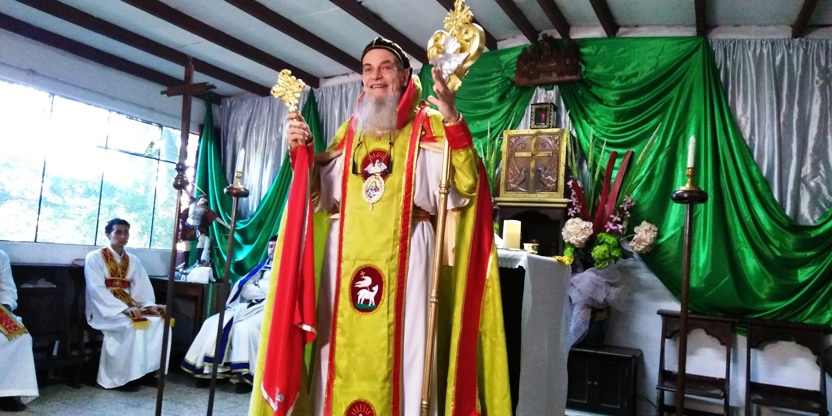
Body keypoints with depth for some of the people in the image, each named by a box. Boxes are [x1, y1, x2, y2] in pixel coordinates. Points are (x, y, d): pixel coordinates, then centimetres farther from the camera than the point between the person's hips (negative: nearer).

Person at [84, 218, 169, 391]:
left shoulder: (133, 261, 13)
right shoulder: (95, 258, -5)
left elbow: (142, 288, 7)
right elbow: (97, 290, -16)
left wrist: (150, 305, -15)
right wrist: (124, 308, -26)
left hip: (128, 307, 5)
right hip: (104, 310, -5)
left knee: (158, 321, -20)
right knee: (131, 325, -33)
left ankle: (146, 370, -13)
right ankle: (123, 377, -21)